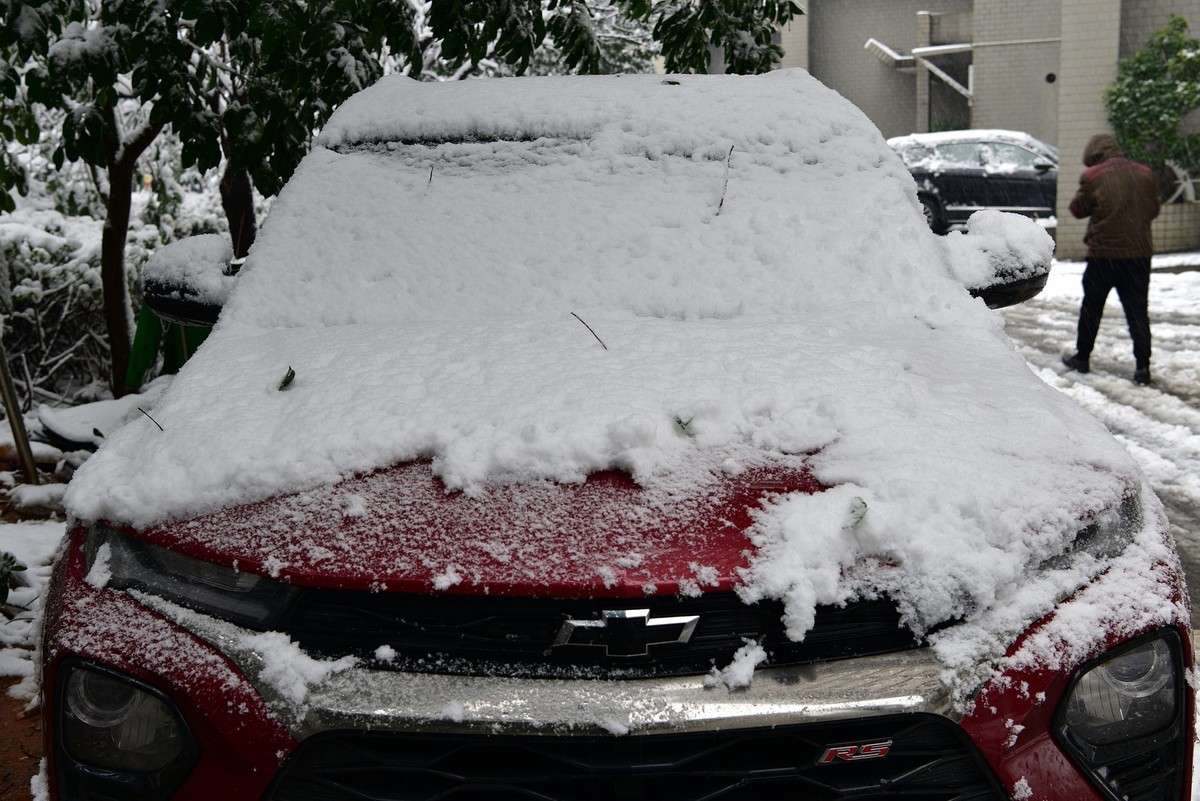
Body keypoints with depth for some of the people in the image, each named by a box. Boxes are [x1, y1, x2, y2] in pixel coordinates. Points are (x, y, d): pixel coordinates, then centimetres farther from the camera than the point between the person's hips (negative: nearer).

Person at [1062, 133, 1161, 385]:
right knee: (1138, 310, 4)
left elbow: (1078, 209, 2)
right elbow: (1154, 209, 13)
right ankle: (1142, 366, -2)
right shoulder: (1145, 174, 4)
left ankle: (1082, 357, 22)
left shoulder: (1092, 176, -9)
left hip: (1104, 253, -3)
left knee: (1091, 307, 13)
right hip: (1139, 253, 3)